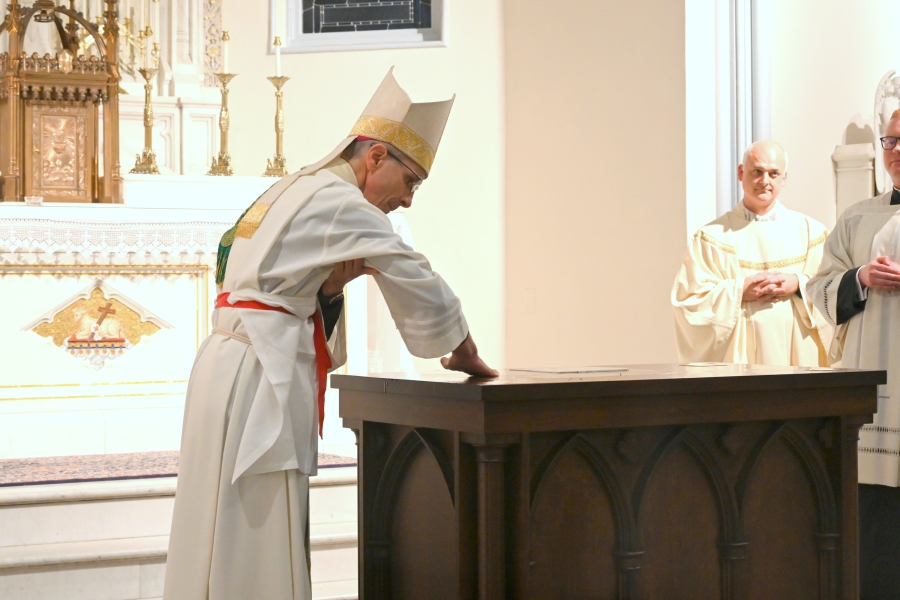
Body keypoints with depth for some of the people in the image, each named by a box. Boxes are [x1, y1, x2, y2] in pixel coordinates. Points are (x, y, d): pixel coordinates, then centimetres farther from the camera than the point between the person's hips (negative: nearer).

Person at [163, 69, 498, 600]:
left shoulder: (296, 192, 20)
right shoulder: (340, 201, -10)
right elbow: (418, 284, -6)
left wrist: (330, 287, 4)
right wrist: (464, 354, 8)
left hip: (239, 366, 10)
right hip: (256, 377, -10)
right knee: (258, 553, -7)